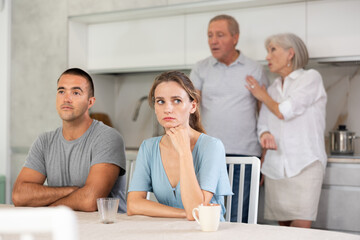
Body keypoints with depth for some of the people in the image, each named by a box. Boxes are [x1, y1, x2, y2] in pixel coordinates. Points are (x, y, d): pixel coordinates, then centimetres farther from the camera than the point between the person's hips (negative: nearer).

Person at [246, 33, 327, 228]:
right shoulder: (272, 89, 18)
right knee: (283, 226, 3)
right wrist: (265, 135, -7)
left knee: (301, 227, -14)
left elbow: (284, 112, -9)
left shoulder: (311, 78, 0)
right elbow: (263, 124, 17)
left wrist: (263, 96, 9)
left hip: (305, 165, -5)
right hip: (275, 166, 5)